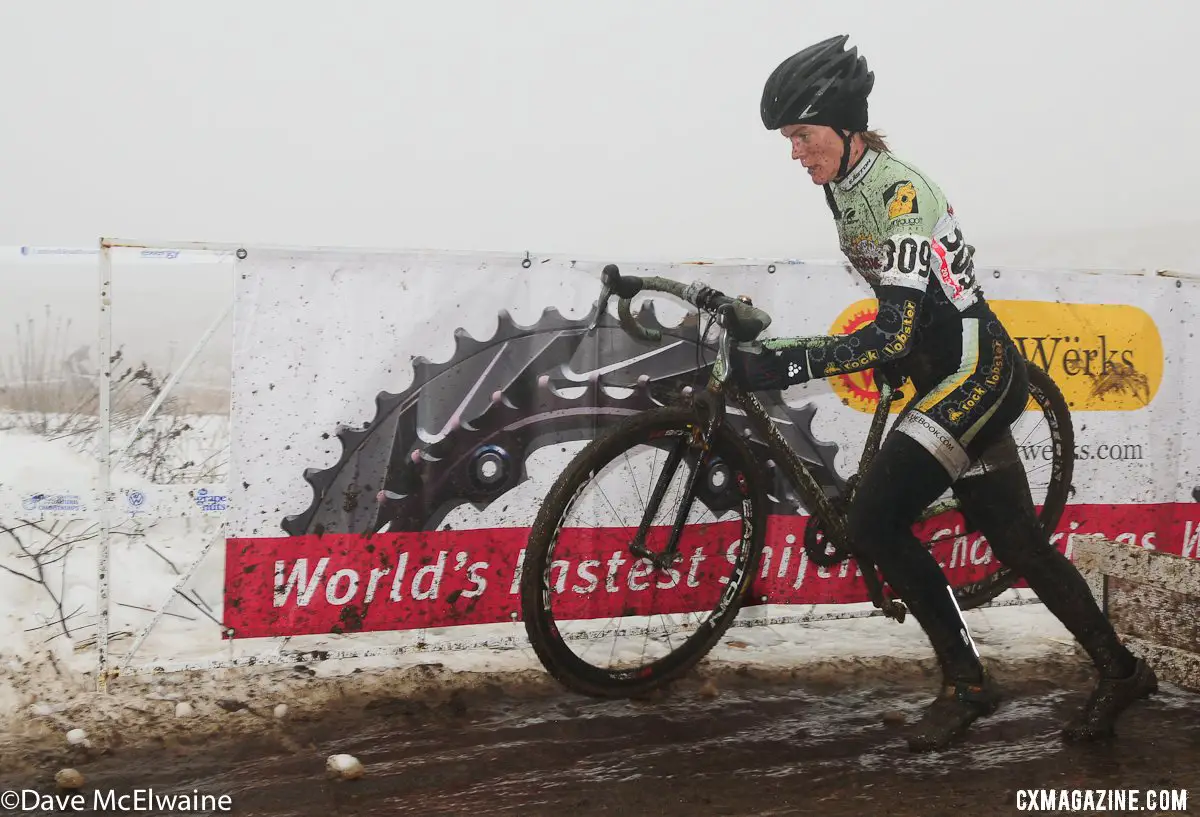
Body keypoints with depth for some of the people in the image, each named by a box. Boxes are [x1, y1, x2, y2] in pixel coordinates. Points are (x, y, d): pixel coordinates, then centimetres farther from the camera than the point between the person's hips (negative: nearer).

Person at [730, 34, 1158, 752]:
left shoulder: (898, 192, -21)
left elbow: (896, 333, -29)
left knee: (876, 519, -19)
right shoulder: (845, 185, 7)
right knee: (1016, 542, 14)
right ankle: (1121, 671, 27)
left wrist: (786, 363, -34)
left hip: (977, 367, -10)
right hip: (950, 374, 10)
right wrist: (893, 355, 27)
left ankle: (967, 683, -7)